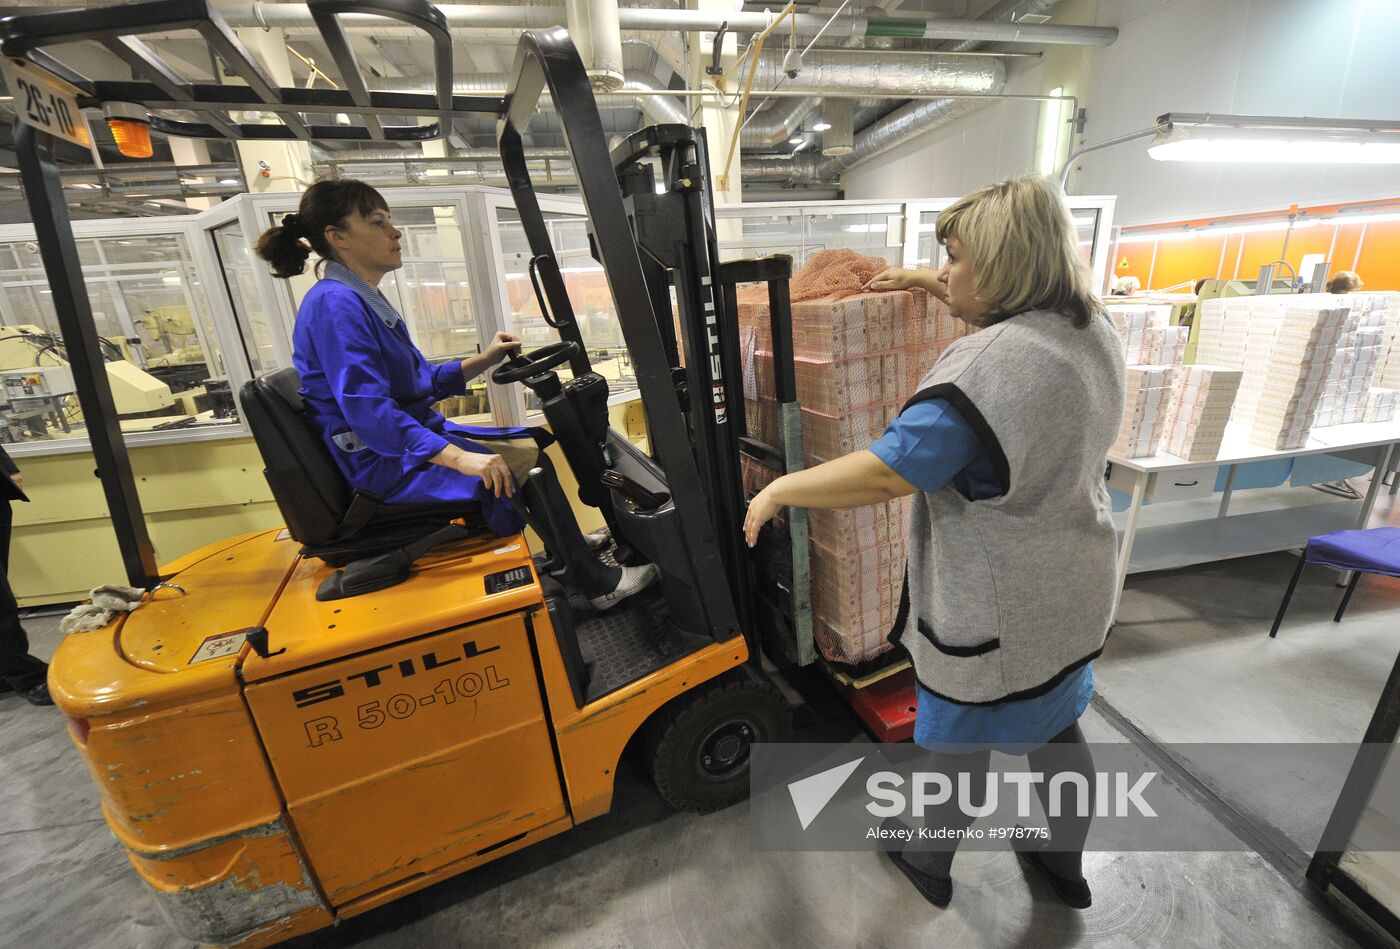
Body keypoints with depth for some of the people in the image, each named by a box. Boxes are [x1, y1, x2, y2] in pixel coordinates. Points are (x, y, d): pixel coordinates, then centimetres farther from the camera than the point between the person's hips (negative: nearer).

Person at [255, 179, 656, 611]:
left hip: (410, 437, 10)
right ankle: (596, 584, -1)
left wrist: (483, 360, 3)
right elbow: (367, 411, -28)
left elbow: (422, 382, 15)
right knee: (527, 464, -16)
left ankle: (568, 558, 18)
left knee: (530, 446, 8)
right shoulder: (334, 304, -18)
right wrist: (460, 458, -35)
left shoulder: (365, 300, 13)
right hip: (384, 461, -10)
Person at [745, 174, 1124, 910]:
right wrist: (928, 282, 20)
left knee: (959, 742, 16)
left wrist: (780, 490, -20)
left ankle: (930, 862, 44)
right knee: (1055, 727, 27)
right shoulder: (1095, 330, -1)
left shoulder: (989, 366, -30)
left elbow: (885, 473, -32)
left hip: (995, 609, -8)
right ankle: (1067, 863, 53)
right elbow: (1014, 301, 20)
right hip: (1071, 590, 8)